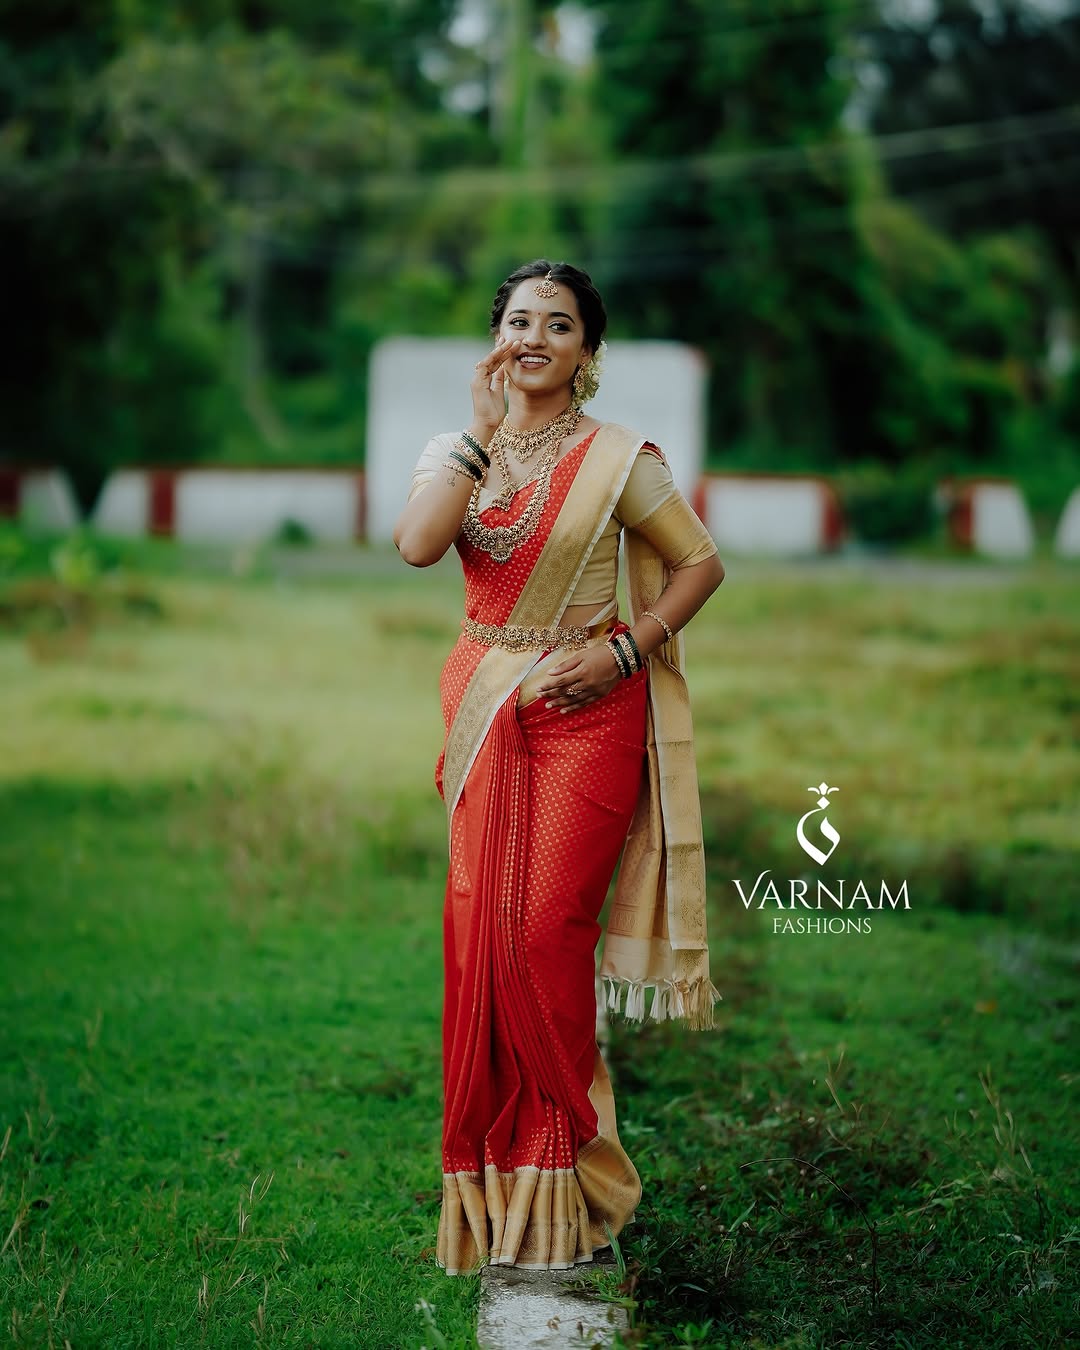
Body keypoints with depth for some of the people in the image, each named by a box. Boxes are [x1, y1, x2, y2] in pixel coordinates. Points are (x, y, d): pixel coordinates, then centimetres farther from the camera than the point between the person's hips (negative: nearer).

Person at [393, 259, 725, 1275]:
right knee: (478, 927, 2)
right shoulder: (458, 449, 6)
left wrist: (624, 650, -11)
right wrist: (483, 432, -11)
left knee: (548, 931, -5)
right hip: (485, 708, 4)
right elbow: (416, 545, -12)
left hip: (587, 710, -3)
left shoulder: (617, 457, -3)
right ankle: (487, 1158, 15)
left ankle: (553, 1162, 9)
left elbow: (701, 563, 1)